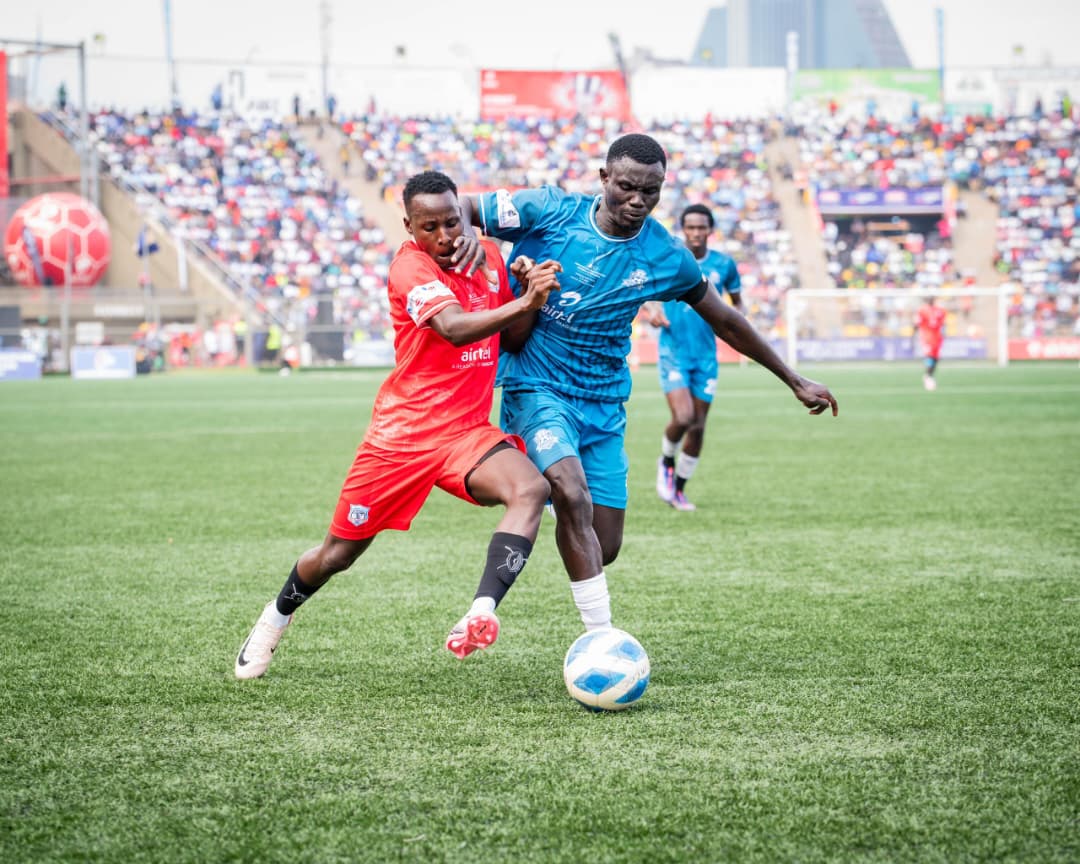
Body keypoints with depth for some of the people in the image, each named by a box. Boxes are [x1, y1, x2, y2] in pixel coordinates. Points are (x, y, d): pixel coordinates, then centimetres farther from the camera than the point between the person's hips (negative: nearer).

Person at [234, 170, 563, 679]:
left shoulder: (488, 258, 5)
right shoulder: (409, 267, -16)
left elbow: (513, 341, 10)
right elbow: (453, 327, -33)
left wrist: (528, 294, -9)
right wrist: (524, 302, -45)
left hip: (468, 431, 4)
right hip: (403, 433, -4)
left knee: (531, 488, -28)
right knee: (339, 553, 9)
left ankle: (481, 614, -41)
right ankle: (274, 621, 40)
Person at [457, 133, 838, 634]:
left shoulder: (666, 257, -2)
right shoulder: (549, 212, -11)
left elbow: (725, 322, 12)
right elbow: (457, 207, -6)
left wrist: (793, 380, 18)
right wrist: (466, 234, -31)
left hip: (605, 401, 4)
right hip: (536, 384, -4)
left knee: (603, 548, 0)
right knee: (572, 493, -29)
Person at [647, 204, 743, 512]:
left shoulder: (723, 264, 2)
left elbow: (737, 301, 17)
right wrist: (653, 308, -10)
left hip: (706, 356, 3)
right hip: (673, 352, -3)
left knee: (697, 426, 4)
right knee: (683, 417, -20)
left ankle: (679, 489, 22)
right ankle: (666, 462, 12)